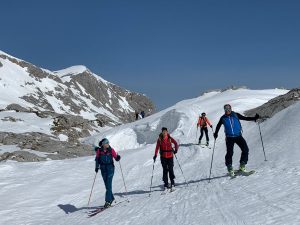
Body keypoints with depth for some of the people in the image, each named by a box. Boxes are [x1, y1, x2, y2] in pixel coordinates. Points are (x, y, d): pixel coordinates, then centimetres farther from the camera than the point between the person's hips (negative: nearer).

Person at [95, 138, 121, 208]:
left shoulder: (111, 150, -5)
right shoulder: (99, 150, -1)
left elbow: (116, 158, -2)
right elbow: (97, 159, 10)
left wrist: (118, 157, -23)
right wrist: (97, 167, 2)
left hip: (110, 168, -3)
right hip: (103, 169, 3)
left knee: (109, 184, -10)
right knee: (106, 185, 9)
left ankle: (108, 201, -9)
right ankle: (111, 198, 27)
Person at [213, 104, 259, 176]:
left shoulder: (236, 115, 4)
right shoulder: (223, 118, 4)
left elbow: (245, 118, 9)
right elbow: (218, 126, 16)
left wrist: (254, 118, -1)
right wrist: (215, 134, 5)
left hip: (238, 136, 1)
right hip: (229, 138, -1)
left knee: (245, 150, -11)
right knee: (230, 153, -9)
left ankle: (242, 166, 0)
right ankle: (230, 169, 6)